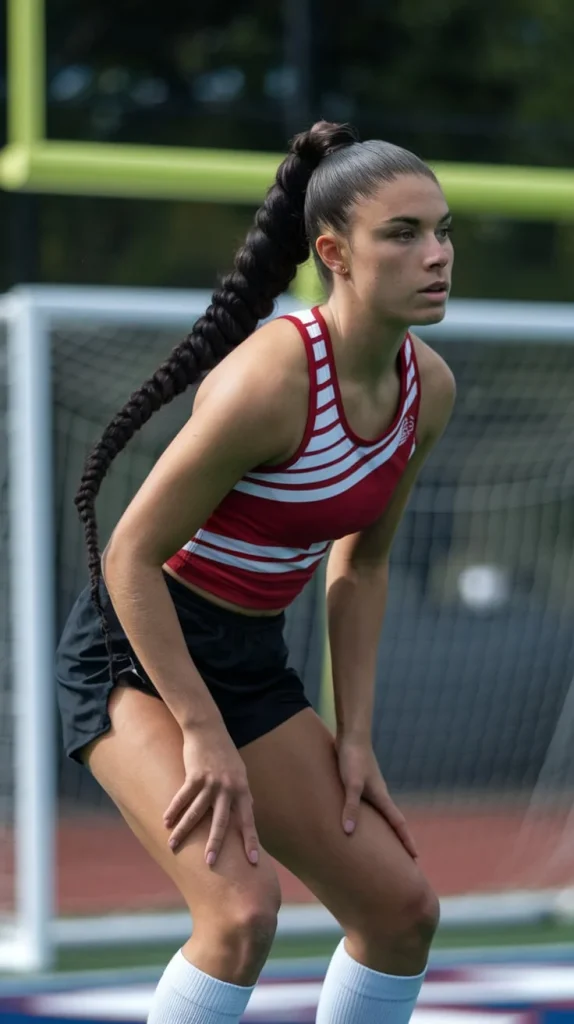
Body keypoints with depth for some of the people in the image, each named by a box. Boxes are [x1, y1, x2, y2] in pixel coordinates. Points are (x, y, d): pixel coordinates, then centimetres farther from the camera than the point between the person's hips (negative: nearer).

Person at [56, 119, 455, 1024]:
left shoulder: (428, 387, -4)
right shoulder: (271, 379, -28)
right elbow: (132, 558, -22)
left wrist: (354, 735, 6)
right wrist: (203, 735, -21)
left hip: (251, 662, 8)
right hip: (134, 652, -8)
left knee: (403, 909, 6)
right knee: (242, 908, -26)